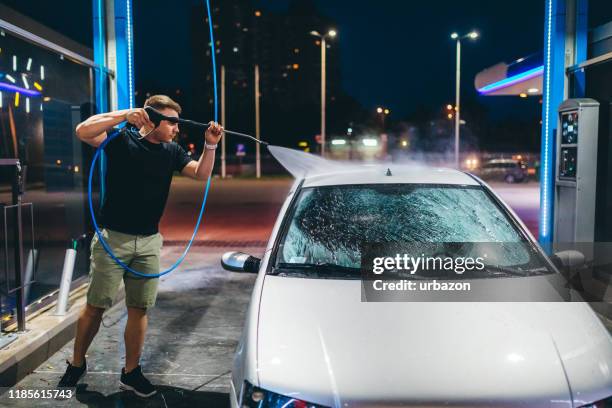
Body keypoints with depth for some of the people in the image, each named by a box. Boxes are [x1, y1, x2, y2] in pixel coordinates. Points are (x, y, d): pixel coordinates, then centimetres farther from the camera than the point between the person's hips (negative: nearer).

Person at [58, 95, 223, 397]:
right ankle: (77, 364, 25)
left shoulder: (171, 152, 8)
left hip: (149, 242, 4)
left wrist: (210, 146, -14)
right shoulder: (122, 140, -6)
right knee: (96, 306, 4)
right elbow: (84, 131, -20)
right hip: (113, 237, -4)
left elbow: (201, 173, 1)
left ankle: (131, 372, 20)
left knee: (139, 309, 7)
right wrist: (125, 115, -25)